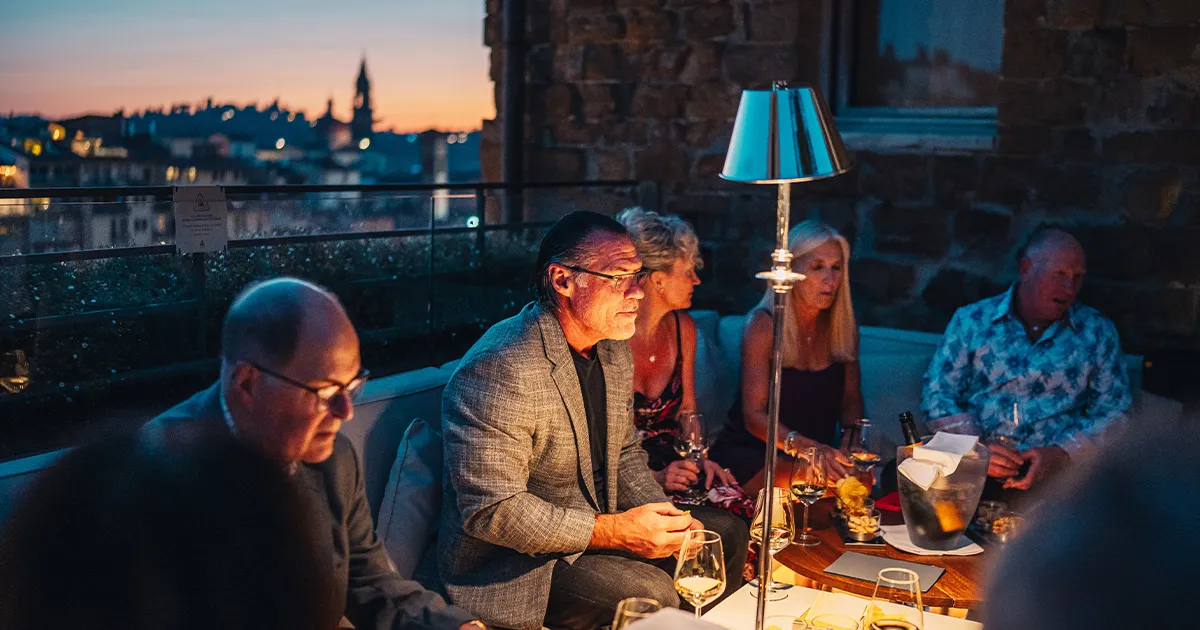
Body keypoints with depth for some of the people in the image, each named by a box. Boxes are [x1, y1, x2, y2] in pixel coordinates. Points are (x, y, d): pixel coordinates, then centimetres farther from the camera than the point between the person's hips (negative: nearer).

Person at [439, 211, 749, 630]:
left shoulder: (614, 350, 6)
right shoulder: (499, 370, -25)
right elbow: (491, 510, -27)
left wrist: (664, 520, -3)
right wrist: (613, 531, -25)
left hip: (599, 525, 9)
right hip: (510, 568, -9)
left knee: (726, 534, 7)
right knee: (650, 594, -28)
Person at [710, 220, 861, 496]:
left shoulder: (843, 326, 3)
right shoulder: (763, 324, -13)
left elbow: (851, 400, 11)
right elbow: (754, 416, -18)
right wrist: (806, 447, -36)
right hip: (749, 453, -5)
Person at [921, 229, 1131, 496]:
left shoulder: (1097, 332, 15)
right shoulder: (971, 321, 12)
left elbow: (1113, 410, 10)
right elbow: (937, 394, 9)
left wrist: (1060, 454, -9)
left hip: (1058, 473, 1)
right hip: (974, 473, -1)